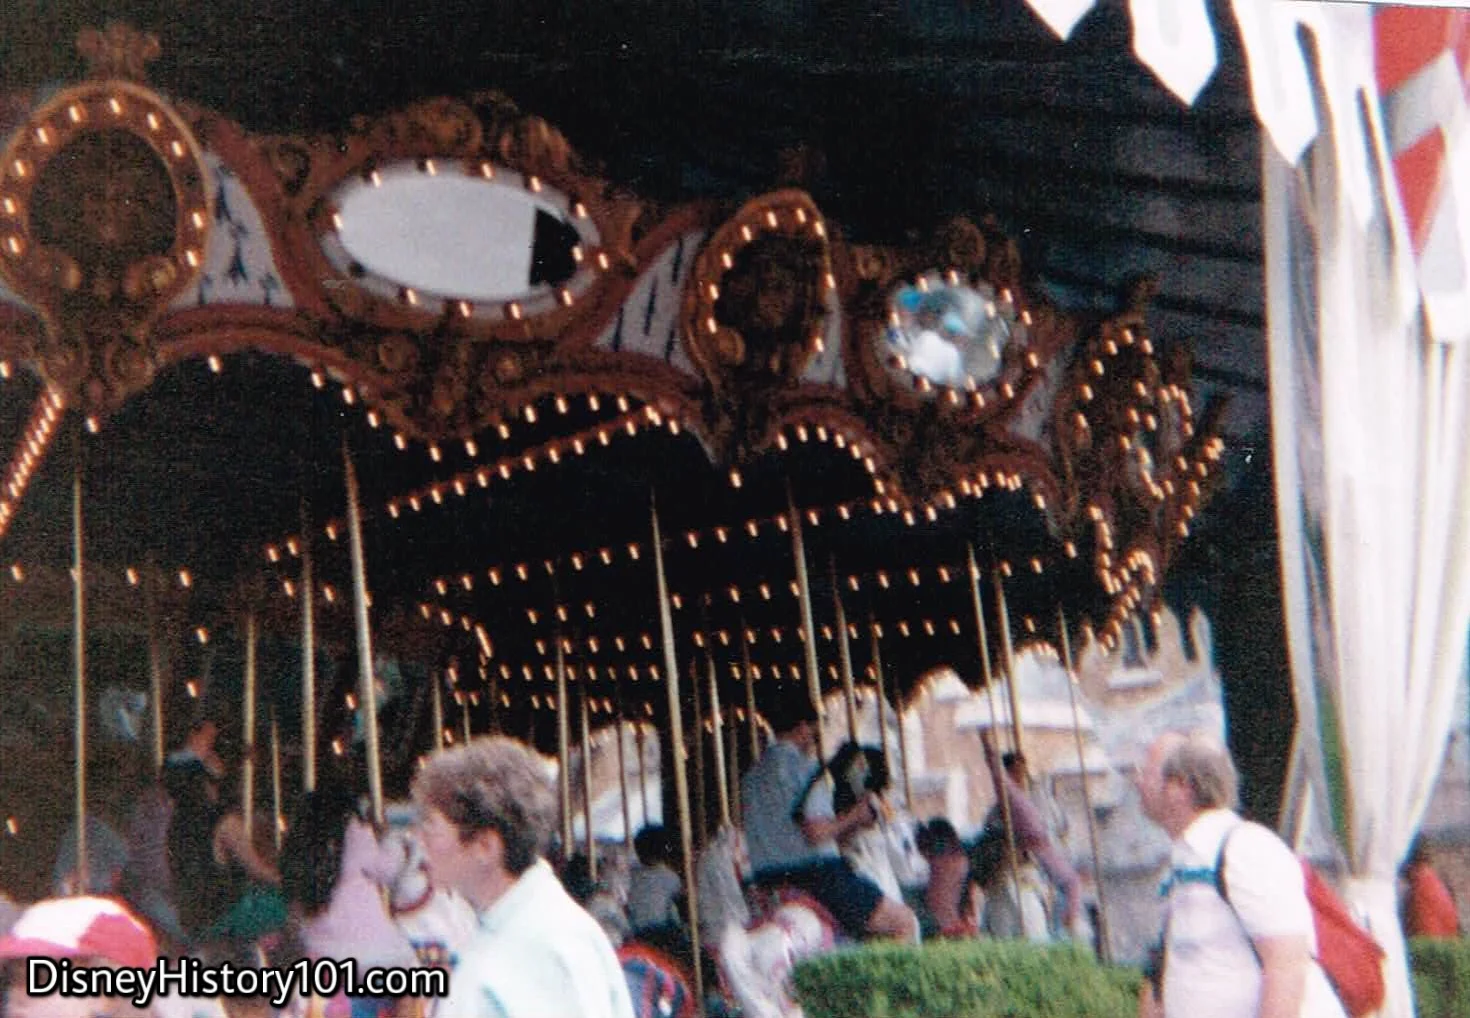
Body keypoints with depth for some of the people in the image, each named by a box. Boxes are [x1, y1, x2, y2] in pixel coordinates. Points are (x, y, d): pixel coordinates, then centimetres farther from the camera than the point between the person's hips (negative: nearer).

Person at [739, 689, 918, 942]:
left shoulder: (752, 774, 13)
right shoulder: (805, 768, -11)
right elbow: (817, 833, -20)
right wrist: (854, 817, -3)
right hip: (816, 874, -9)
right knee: (905, 923, 1)